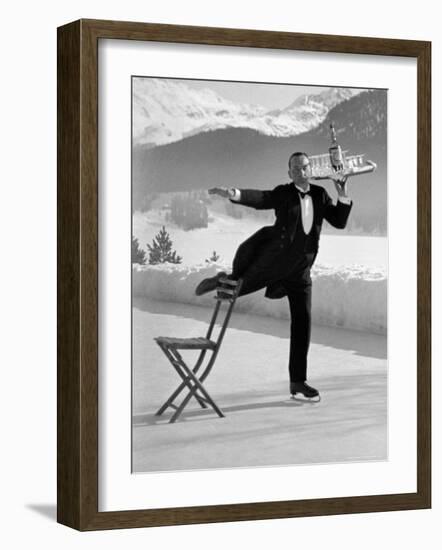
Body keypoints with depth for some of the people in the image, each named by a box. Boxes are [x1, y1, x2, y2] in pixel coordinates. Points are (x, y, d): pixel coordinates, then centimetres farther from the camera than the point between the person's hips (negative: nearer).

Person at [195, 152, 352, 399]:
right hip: (273, 260, -3)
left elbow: (340, 222, 1)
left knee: (303, 321, 2)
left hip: (300, 270, 4)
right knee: (238, 287, 8)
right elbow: (260, 198, -26)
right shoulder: (283, 194, -8)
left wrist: (343, 194, -13)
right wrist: (233, 194, -45)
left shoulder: (320, 195, 4)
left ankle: (298, 381, 9)